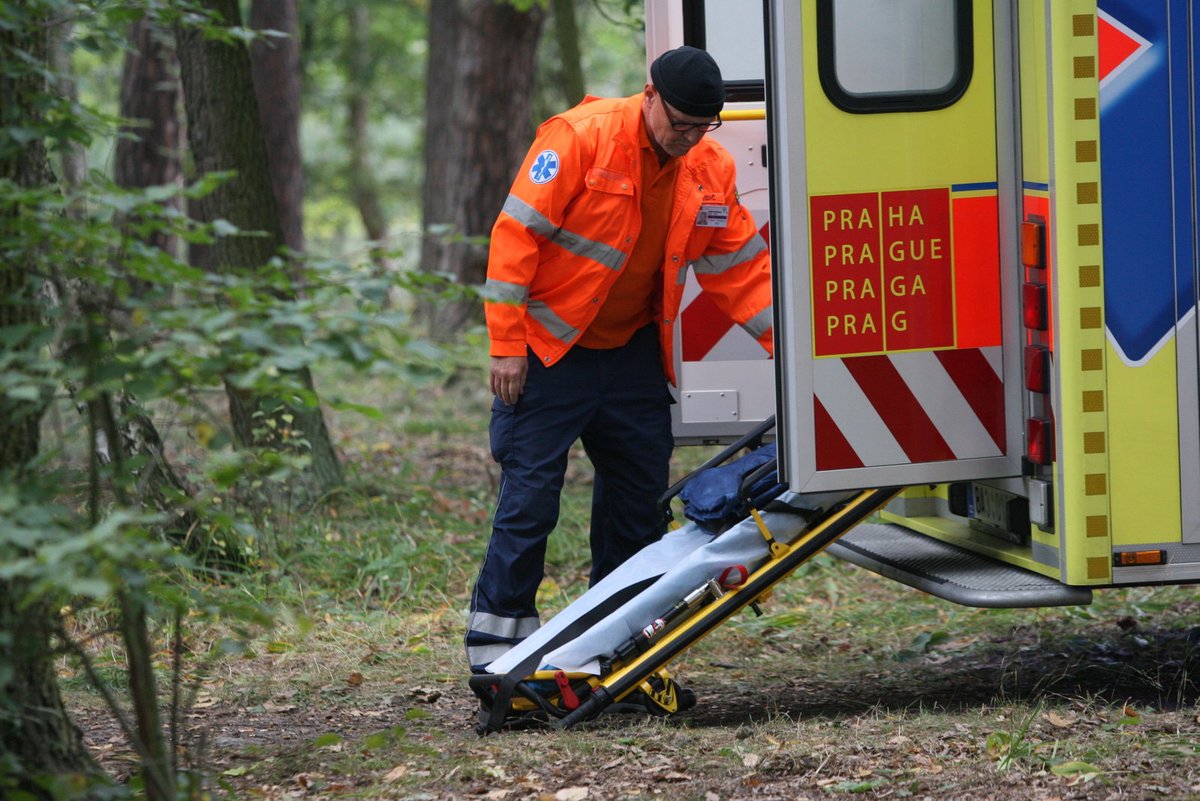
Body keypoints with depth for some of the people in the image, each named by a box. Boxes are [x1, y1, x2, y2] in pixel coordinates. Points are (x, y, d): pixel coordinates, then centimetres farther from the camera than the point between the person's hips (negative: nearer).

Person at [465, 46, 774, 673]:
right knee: (531, 491, -7)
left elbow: (742, 267, 6)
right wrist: (507, 344, -19)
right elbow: (516, 234, -18)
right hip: (551, 346, -6)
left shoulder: (710, 171, -1)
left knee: (640, 490, 9)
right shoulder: (581, 139, -19)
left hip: (633, 350, 6)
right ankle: (497, 636, -1)